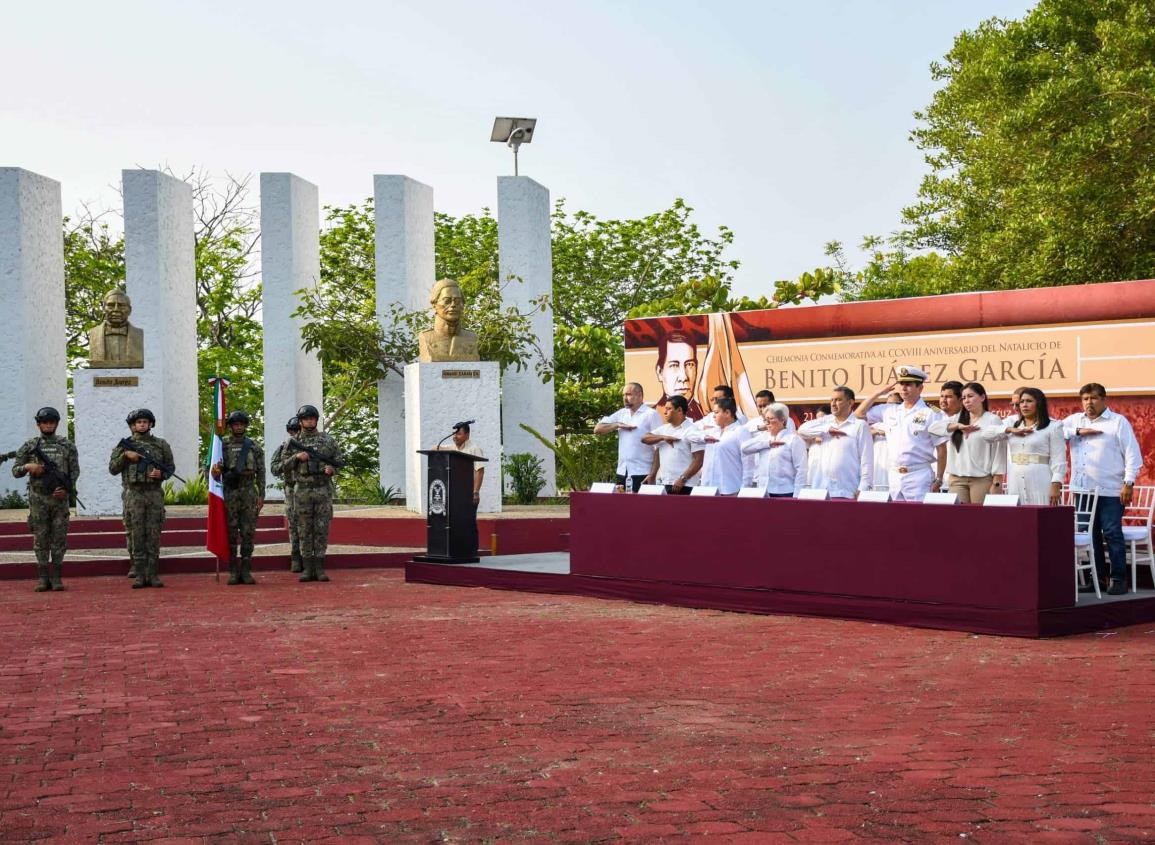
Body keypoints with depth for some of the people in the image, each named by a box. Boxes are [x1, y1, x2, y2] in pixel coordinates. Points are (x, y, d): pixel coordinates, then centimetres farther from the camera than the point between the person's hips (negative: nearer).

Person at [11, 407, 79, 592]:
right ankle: (43, 578, 6)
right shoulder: (30, 446, 5)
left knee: (59, 538, 0)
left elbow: (75, 470, 5)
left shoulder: (67, 445, 6)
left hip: (60, 497, 0)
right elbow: (15, 471, 6)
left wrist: (67, 489, -9)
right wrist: (28, 467, -14)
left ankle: (57, 577, 5)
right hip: (38, 498, 0)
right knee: (40, 538, 2)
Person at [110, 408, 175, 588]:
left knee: (154, 535, 0)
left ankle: (153, 574, 4)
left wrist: (162, 473, -5)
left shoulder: (161, 444, 10)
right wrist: (125, 455, -8)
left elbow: (171, 466, 15)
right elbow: (113, 469, 5)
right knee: (136, 535, -1)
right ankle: (140, 575, 2)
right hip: (133, 494, -1)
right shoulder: (125, 445, 8)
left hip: (155, 494, 1)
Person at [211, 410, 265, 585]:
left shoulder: (254, 446, 7)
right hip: (229, 494, 0)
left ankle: (246, 571, 4)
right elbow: (215, 472, 8)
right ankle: (233, 572, 4)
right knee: (231, 533, 0)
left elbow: (261, 472, 6)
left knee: (248, 533, 0)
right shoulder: (222, 446, 6)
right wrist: (216, 471, -16)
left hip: (249, 493, 0)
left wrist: (261, 495, -1)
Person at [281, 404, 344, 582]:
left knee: (322, 529, 0)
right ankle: (308, 569, 6)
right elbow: (284, 466, 6)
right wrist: (296, 457, -11)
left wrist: (332, 468, -11)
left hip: (323, 490, 0)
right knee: (304, 530, 2)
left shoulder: (328, 440, 6)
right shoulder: (293, 442, 6)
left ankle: (320, 568, 4)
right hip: (302, 491, 0)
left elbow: (339, 460, 9)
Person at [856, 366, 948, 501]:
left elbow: (941, 449, -2)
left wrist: (938, 480, -6)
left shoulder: (931, 414, -2)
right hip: (894, 476, 5)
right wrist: (880, 393, 12)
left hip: (919, 476, -5)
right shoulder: (889, 411, 12)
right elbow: (859, 414, 18)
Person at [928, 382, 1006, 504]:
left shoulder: (993, 420, 0)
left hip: (982, 479, -4)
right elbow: (933, 427, 0)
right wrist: (958, 426, -11)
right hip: (957, 479, 4)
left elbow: (998, 454, -4)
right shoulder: (956, 418, 15)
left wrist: (996, 483, -10)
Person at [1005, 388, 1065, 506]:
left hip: (1040, 484, -4)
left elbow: (1058, 460, -3)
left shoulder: (1053, 427, 2)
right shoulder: (1012, 423, 17)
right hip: (1015, 483, 4)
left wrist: (1056, 486, -12)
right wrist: (1009, 430, -5)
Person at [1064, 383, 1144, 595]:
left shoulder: (1118, 422, 1)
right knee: (1090, 534, 8)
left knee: (1112, 533, -6)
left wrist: (1128, 483, -11)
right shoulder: (1075, 420, 14)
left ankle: (1119, 578, -1)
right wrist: (1078, 432, -8)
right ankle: (1097, 576, 16)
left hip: (1110, 490, -4)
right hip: (1083, 489, 4)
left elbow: (1133, 455, -3)